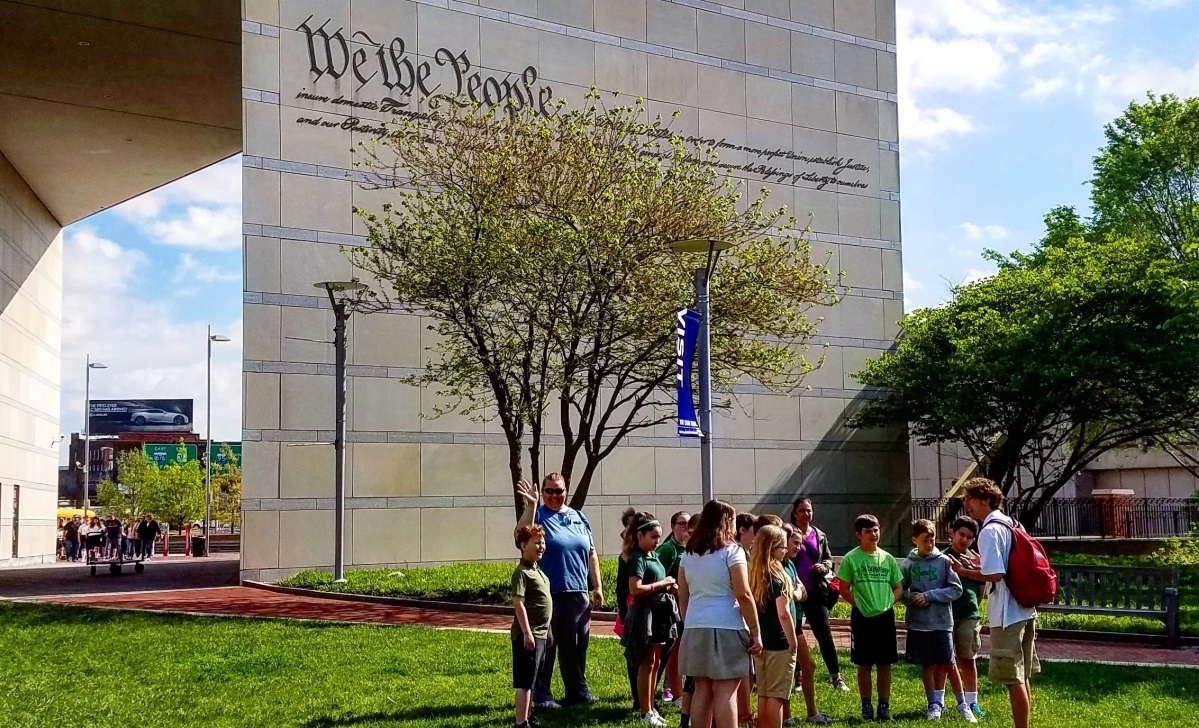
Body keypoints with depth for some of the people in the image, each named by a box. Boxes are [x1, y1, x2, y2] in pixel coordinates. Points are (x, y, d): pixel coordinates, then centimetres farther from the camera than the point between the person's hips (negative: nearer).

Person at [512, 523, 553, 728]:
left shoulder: (537, 570, 15)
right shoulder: (521, 573, -14)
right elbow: (518, 604, -20)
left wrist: (547, 630, 23)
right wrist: (527, 633, -23)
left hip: (540, 634, 9)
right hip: (528, 635, -9)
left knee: (532, 681, 16)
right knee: (524, 682, -7)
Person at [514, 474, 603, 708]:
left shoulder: (578, 518, 13)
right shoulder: (538, 515, -1)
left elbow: (591, 554, 16)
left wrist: (597, 586, 13)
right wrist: (531, 505, -30)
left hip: (577, 592, 5)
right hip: (547, 593, -5)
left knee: (576, 644, 11)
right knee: (545, 645, 0)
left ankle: (577, 690, 23)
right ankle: (541, 695, 7)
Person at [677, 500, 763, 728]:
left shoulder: (689, 553, 12)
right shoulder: (731, 550, -6)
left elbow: (683, 596, 13)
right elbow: (743, 595, -12)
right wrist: (755, 631, -8)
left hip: (695, 627, 6)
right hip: (725, 626, -6)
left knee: (702, 689, 11)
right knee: (725, 691, -5)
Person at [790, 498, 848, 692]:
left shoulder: (820, 536, 11)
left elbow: (829, 559, 16)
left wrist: (823, 567, -5)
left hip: (816, 592, 3)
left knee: (825, 633, 2)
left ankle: (836, 677, 8)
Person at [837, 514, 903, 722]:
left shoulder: (887, 558, 5)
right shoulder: (851, 559, -4)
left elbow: (898, 588, 10)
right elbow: (844, 590, -1)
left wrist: (888, 603, -5)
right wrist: (859, 604, -11)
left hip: (885, 616, 2)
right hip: (862, 618, -2)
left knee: (885, 663, 7)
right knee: (864, 664, 5)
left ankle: (884, 705, 16)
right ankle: (866, 706, 14)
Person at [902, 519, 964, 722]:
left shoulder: (944, 561, -3)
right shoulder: (909, 564, 1)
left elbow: (956, 589, -4)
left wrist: (929, 596, -12)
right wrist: (911, 597, -13)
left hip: (942, 621, -1)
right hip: (918, 623, 1)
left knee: (945, 664, 0)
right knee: (927, 665, 8)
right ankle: (934, 704, 16)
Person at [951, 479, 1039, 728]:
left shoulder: (989, 531, -15)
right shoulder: (1012, 525, 12)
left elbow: (995, 575, -22)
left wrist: (965, 572, -9)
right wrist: (983, 564, 18)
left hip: (1006, 614, -9)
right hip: (1024, 609, 9)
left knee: (1013, 679, -3)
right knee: (1022, 677, 16)